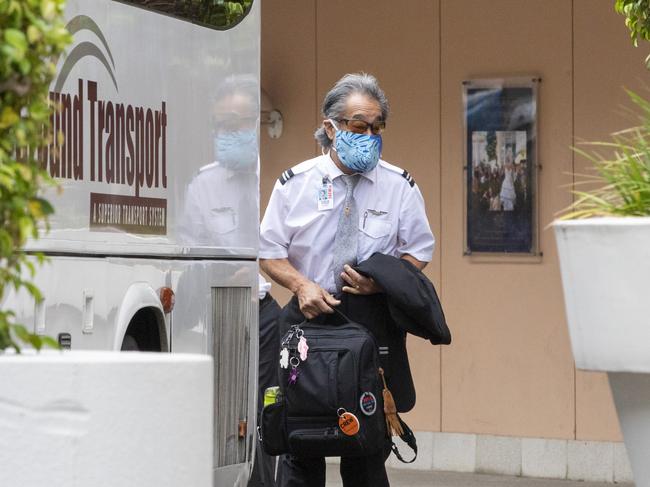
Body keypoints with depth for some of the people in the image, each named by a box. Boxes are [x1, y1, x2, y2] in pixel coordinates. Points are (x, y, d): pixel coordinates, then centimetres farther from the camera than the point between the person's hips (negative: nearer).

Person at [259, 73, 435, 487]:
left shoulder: (400, 186, 5)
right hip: (309, 315, 0)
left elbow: (419, 253, 9)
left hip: (375, 325, 0)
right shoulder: (295, 183, 3)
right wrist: (301, 284, -12)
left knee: (369, 454, -1)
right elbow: (270, 252, 7)